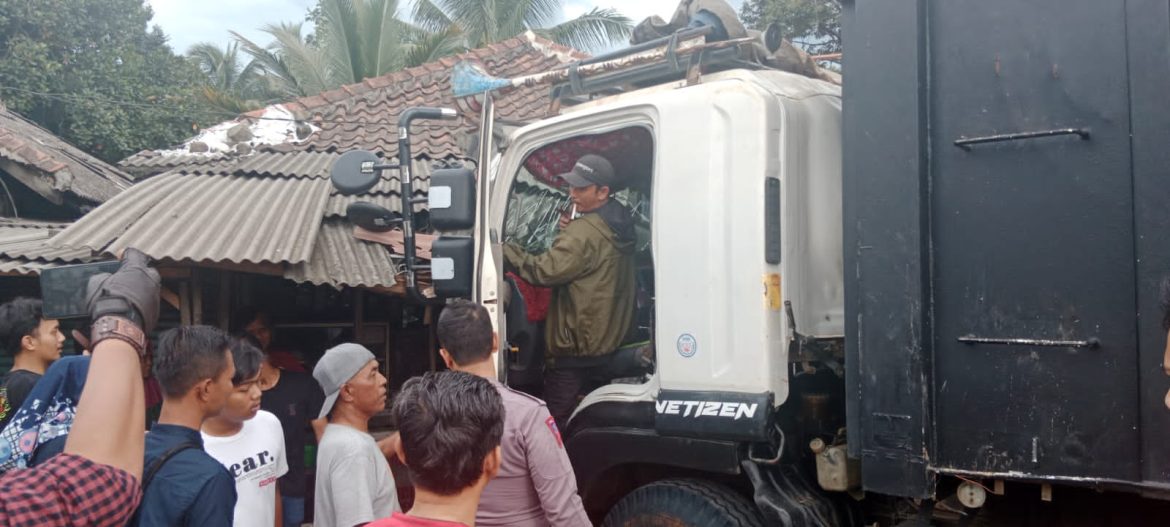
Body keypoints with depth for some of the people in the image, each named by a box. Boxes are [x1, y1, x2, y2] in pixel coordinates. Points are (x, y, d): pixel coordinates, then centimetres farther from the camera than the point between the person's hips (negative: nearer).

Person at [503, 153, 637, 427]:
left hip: (575, 343, -10)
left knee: (558, 417, -1)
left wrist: (504, 248, -17)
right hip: (610, 336, 10)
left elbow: (543, 270, -26)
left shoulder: (584, 233, -24)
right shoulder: (618, 224, 6)